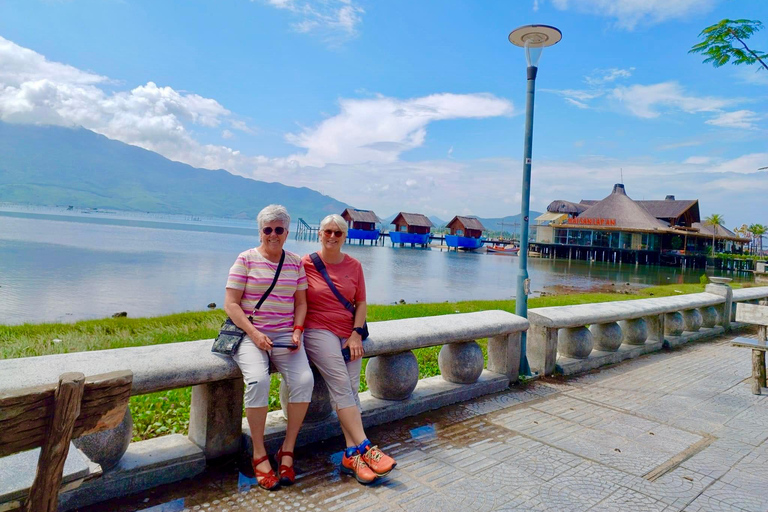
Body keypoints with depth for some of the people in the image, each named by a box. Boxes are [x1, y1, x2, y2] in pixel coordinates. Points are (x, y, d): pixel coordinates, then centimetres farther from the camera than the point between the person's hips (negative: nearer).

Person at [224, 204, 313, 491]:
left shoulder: (295, 262, 11)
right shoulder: (246, 259, 0)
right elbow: (230, 304, -3)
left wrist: (297, 331, -4)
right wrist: (254, 334, -15)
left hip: (285, 335, 3)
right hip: (250, 334, -3)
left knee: (304, 379, -23)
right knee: (258, 380, -31)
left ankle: (287, 450, -4)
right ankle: (259, 456, -12)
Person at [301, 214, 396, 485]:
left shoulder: (354, 265, 8)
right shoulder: (306, 264, -2)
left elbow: (361, 303, 9)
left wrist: (356, 334, -2)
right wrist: (297, 332, -11)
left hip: (349, 333, 4)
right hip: (318, 331, -4)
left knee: (351, 389, -8)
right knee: (341, 385, -19)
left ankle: (352, 455, -8)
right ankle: (365, 447, -18)